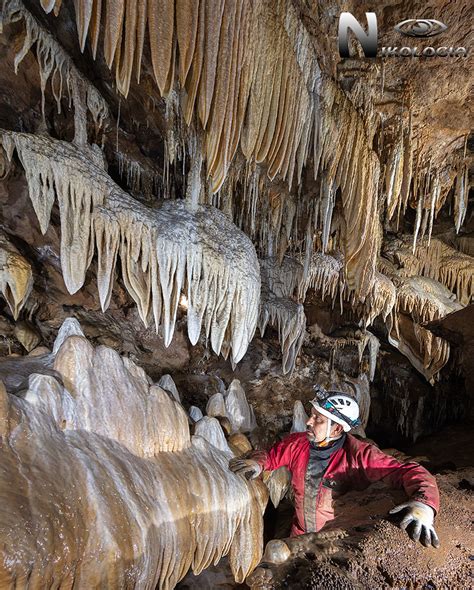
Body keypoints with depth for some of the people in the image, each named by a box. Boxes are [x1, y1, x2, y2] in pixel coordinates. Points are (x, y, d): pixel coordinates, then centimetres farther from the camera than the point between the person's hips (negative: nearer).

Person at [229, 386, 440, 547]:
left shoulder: (359, 455, -27)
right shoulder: (296, 443, -14)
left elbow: (410, 472, -31)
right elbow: (269, 456, 3)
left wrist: (423, 504, -50)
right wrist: (256, 464, -19)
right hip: (300, 535, 4)